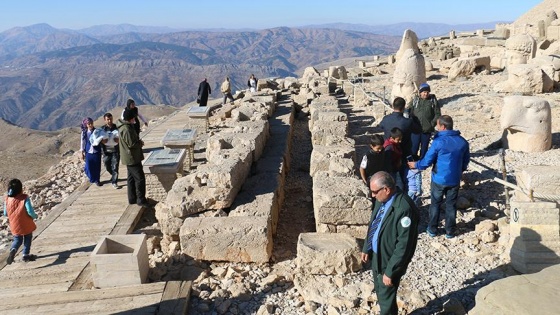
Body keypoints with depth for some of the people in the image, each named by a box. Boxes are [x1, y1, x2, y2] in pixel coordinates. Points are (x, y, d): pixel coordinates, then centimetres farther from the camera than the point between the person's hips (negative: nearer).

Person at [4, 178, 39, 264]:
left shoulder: (7, 199, -6)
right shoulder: (25, 198, -19)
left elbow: (5, 213, 3)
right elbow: (30, 211, -23)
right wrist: (35, 216, -2)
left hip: (14, 226, 3)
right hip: (26, 225, -3)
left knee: (17, 240, 18)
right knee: (27, 239, 19)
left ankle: (13, 250, -10)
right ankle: (26, 255, 24)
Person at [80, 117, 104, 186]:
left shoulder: (97, 131, -7)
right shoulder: (84, 132, -1)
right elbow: (82, 143, 6)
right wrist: (82, 153, 7)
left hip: (96, 152, -1)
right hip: (88, 152, 1)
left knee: (97, 166, 4)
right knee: (89, 167, 6)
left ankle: (97, 180, 22)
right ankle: (92, 179, 30)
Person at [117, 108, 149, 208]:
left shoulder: (126, 127, 11)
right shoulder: (126, 129, -23)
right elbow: (132, 144, -25)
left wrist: (138, 142, 2)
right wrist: (140, 143, -7)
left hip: (129, 158, 11)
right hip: (132, 158, -11)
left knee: (131, 178, 16)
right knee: (140, 178, -4)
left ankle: (132, 199, 24)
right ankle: (141, 200, 2)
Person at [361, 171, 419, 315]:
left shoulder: (404, 209, -31)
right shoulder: (381, 200, -5)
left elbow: (404, 245, -27)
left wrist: (390, 271, -22)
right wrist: (366, 248, 14)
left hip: (389, 261, -8)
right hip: (376, 255, 8)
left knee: (386, 297, 10)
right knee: (379, 291, 26)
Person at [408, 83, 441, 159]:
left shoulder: (433, 100, 0)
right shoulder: (415, 100, 0)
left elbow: (438, 114, 3)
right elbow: (409, 112, 4)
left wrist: (432, 124, -8)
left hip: (427, 130, 0)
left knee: (424, 148, 11)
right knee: (414, 147, 1)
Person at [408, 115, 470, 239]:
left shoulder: (438, 142, -20)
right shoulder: (463, 142, -4)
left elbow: (427, 161, -15)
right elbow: (466, 160, 9)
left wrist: (416, 165, 4)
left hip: (439, 179, -3)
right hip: (454, 180, 4)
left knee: (435, 204, 13)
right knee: (451, 205, 15)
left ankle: (432, 229, 23)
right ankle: (450, 231, 24)